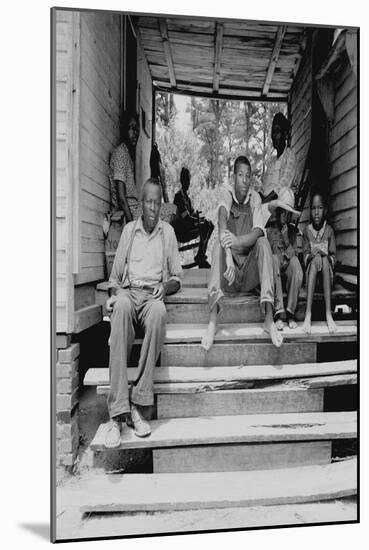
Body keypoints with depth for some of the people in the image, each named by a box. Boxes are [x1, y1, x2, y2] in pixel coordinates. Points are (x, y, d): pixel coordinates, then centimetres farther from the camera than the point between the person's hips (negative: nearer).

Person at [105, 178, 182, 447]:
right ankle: (117, 413, -38)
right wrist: (116, 292, -6)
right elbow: (115, 275, 16)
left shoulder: (168, 231, 15)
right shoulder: (129, 230, 17)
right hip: (129, 291, 1)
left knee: (158, 312, -38)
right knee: (121, 307, -37)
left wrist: (165, 287, -7)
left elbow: (176, 278, 15)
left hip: (154, 294, 0)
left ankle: (139, 405, -32)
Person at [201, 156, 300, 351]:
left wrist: (236, 241, -40)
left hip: (251, 275, 1)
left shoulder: (255, 198, 0)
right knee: (218, 246, -28)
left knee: (263, 242, -24)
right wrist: (228, 256, -43)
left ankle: (269, 320, -32)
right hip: (228, 278, -1)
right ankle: (212, 322, -37)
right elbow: (222, 218, -26)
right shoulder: (227, 193, -3)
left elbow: (258, 232, -18)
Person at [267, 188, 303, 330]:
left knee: (295, 262, -29)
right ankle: (278, 312, -39)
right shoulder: (269, 229, 7)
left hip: (287, 273, 2)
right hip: (273, 272, -2)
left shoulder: (292, 230, 14)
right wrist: (280, 260, -14)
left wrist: (286, 239, -10)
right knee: (274, 258, -33)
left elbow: (294, 255, 4)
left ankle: (290, 311, -27)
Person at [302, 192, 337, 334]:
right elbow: (305, 253, 1)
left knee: (324, 259, -31)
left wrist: (325, 255, -18)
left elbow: (333, 255, 3)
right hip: (310, 266, 0)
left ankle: (328, 313, -40)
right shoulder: (307, 230, 4)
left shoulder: (329, 230, 3)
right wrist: (312, 256, -20)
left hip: (327, 270, 0)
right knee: (316, 258, -32)